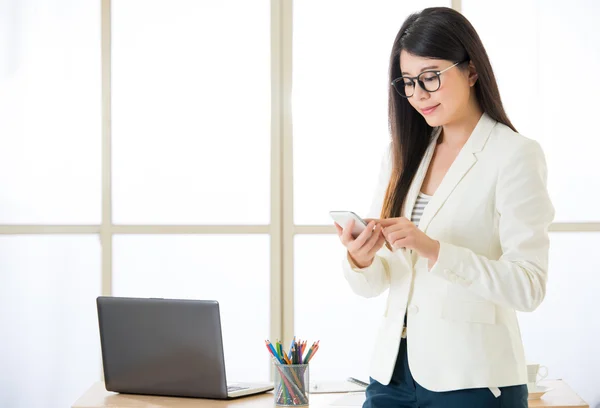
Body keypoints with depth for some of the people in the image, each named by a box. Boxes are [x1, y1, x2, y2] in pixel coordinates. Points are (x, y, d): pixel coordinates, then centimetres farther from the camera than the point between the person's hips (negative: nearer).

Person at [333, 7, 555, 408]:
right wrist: (361, 259, -15)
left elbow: (529, 287, -16)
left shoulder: (515, 154, -8)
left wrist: (433, 249, -26)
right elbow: (372, 284, 7)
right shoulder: (402, 156, 9)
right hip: (393, 372, 5)